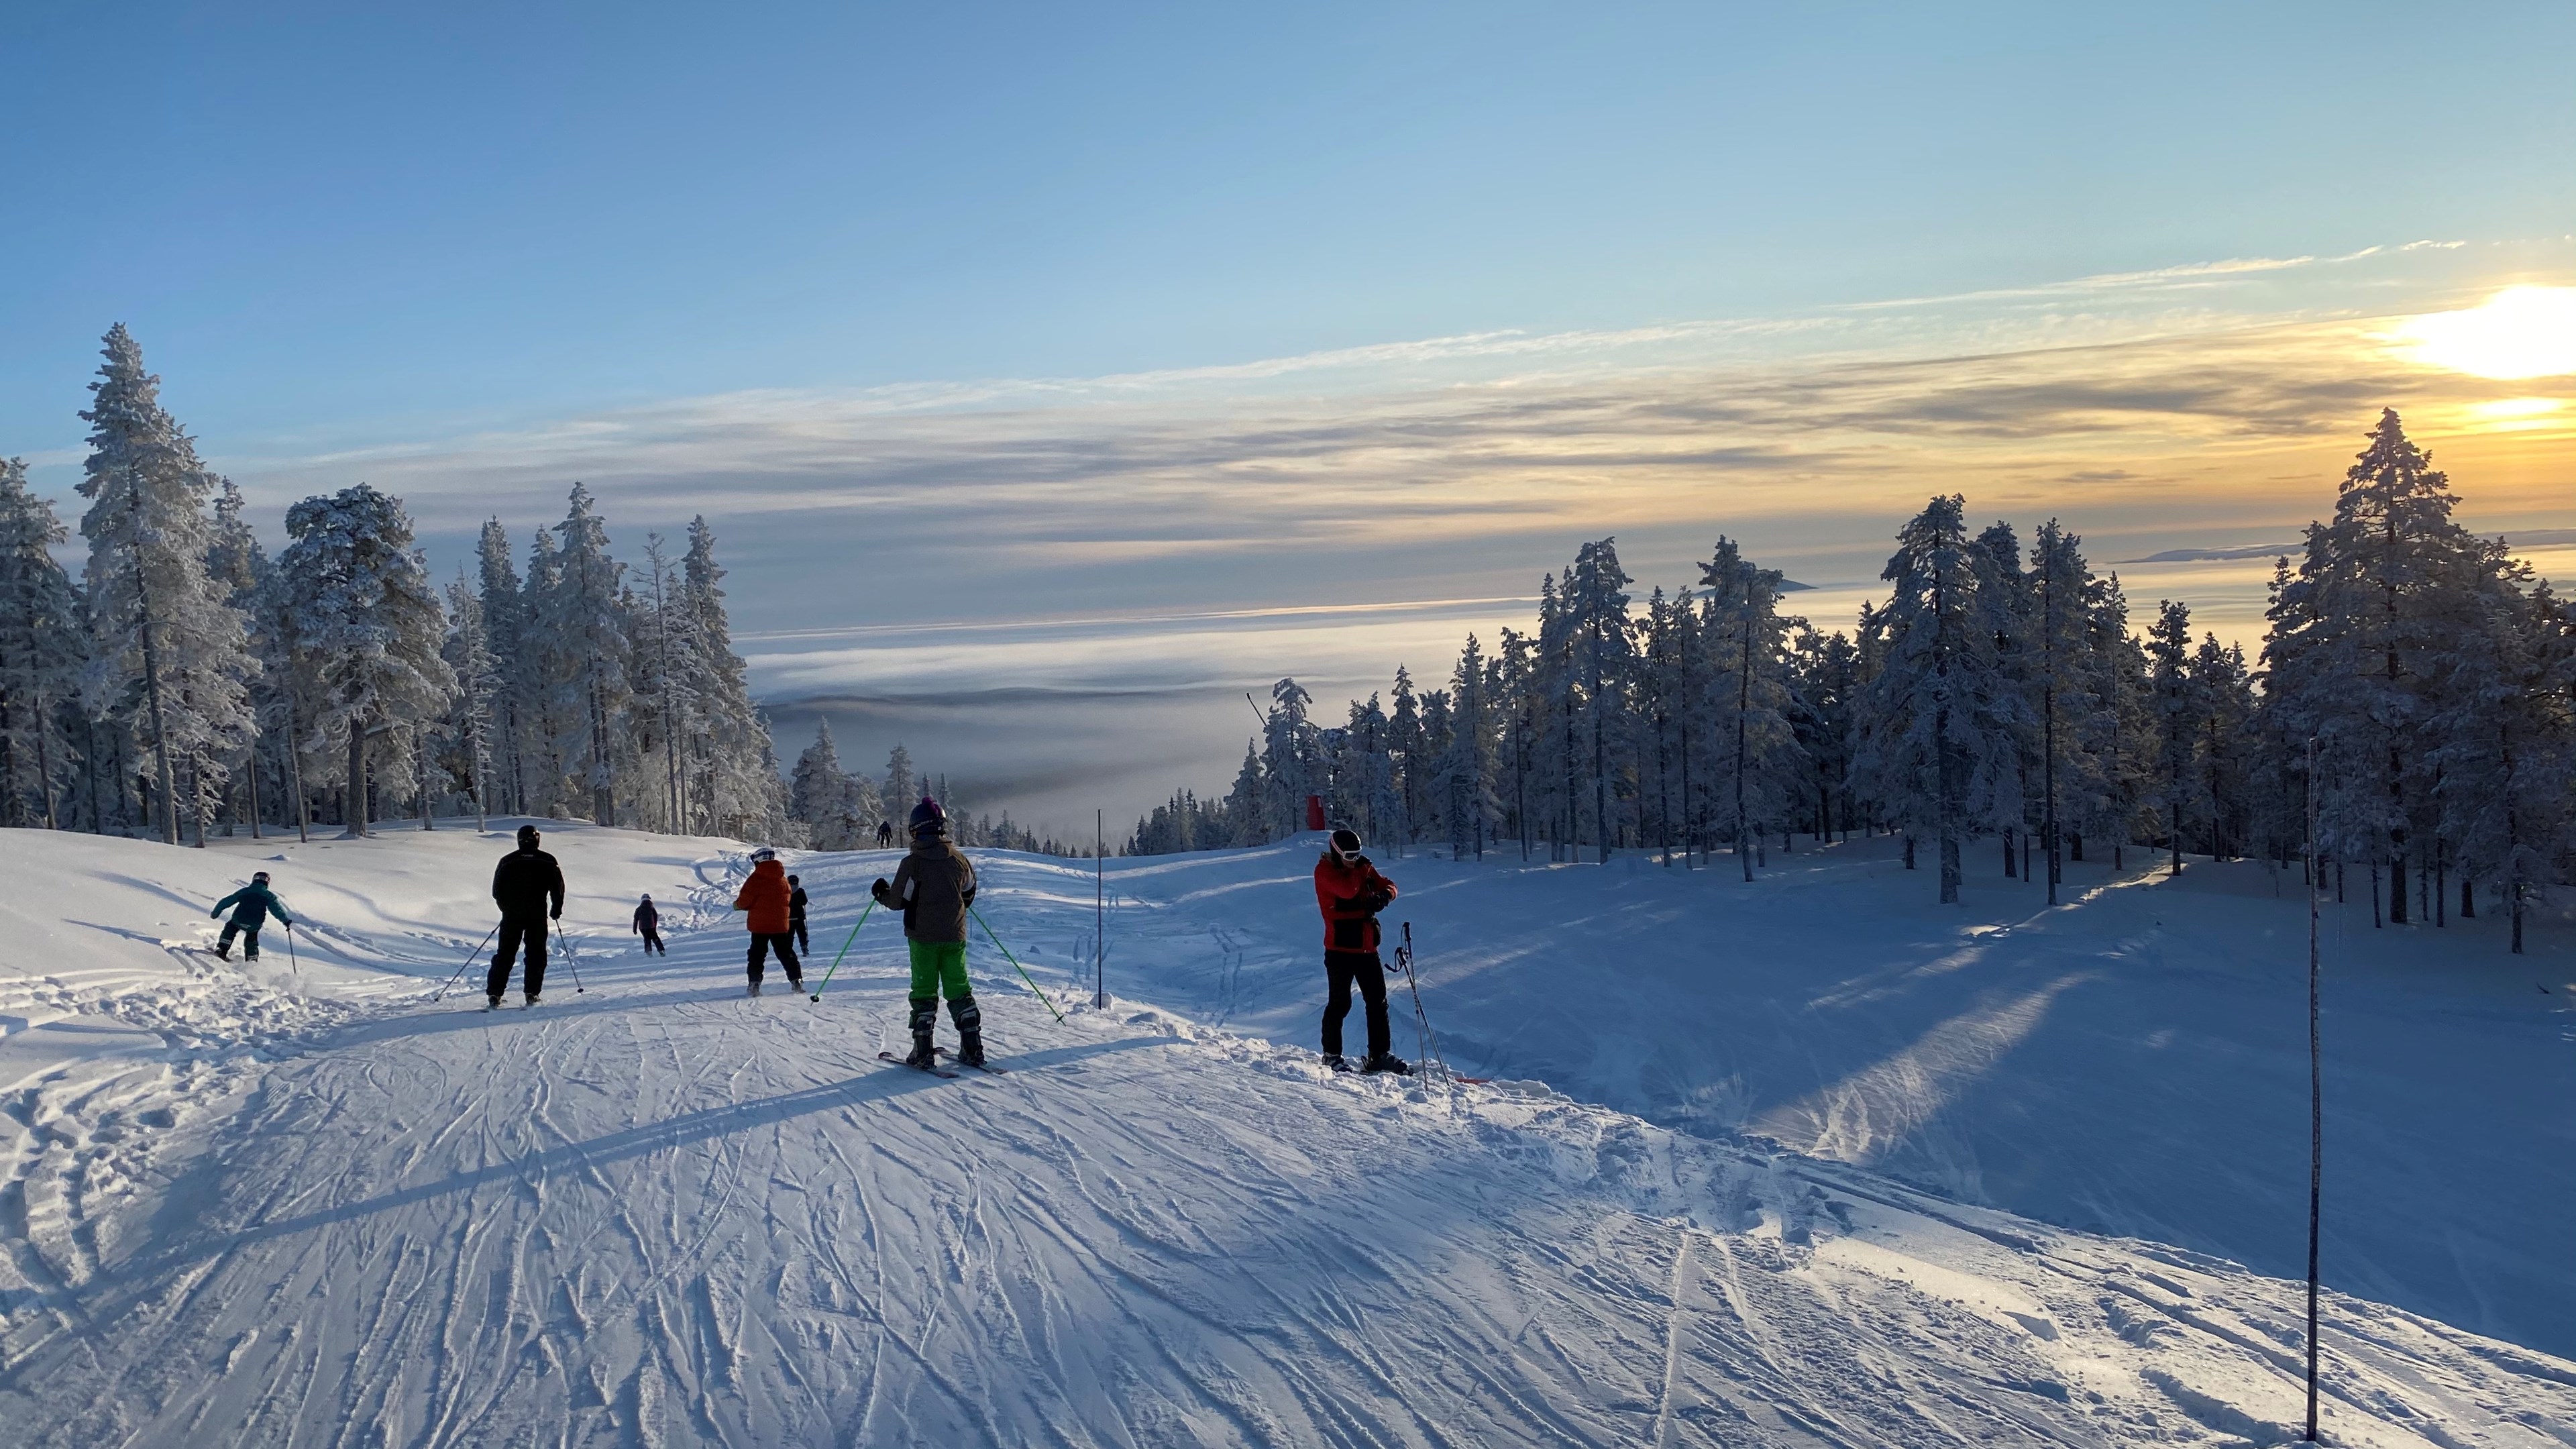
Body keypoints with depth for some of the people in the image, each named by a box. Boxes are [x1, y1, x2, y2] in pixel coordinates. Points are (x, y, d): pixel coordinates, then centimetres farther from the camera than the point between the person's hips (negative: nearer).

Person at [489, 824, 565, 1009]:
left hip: (512, 916, 1)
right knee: (536, 955, 7)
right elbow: (558, 888, 2)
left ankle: (494, 994, 0)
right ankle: (532, 993, 1)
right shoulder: (547, 861, 0)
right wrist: (556, 910, 16)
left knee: (505, 954, 6)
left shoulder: (507, 861, 3)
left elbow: (497, 891, 8)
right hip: (537, 915, -1)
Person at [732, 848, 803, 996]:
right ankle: (796, 980, 4)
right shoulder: (783, 879, 5)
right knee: (786, 953, 11)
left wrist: (737, 905, 9)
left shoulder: (756, 878, -13)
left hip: (760, 924, -4)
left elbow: (745, 900, -15)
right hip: (780, 924, 4)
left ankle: (754, 984, -3)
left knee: (757, 955, 4)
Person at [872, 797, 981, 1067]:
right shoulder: (958, 858, 1)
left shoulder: (912, 862, -12)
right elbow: (969, 894, 15)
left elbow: (898, 901, -9)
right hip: (954, 936, 3)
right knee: (959, 990, 9)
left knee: (924, 992, 4)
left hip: (923, 937, -3)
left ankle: (923, 1051, 2)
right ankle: (973, 1049, 5)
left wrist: (881, 893, 12)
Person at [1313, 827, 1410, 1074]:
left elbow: (1389, 886, 11)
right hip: (1340, 949, -6)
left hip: (1367, 948, 6)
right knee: (1340, 1003, -1)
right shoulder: (1325, 871, -7)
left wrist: (1383, 896, -13)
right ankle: (1332, 1056, 11)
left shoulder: (1362, 868, 12)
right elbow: (1348, 890, -24)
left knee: (1378, 1002, 6)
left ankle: (1379, 1055, 12)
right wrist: (1361, 870, -7)